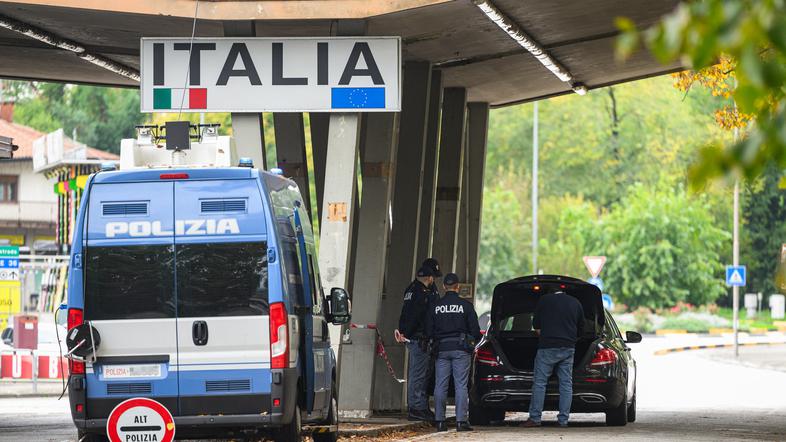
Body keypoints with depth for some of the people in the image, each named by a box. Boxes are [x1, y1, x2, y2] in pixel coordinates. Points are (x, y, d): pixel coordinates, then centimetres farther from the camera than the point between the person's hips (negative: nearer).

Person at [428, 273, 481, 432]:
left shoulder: (436, 306, 3)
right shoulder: (465, 305, -4)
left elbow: (430, 331, 6)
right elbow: (475, 329, -2)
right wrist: (474, 341, 18)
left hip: (442, 349, 2)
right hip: (461, 348, -2)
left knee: (440, 385, 6)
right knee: (461, 385, -1)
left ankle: (440, 421, 4)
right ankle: (461, 420, -7)